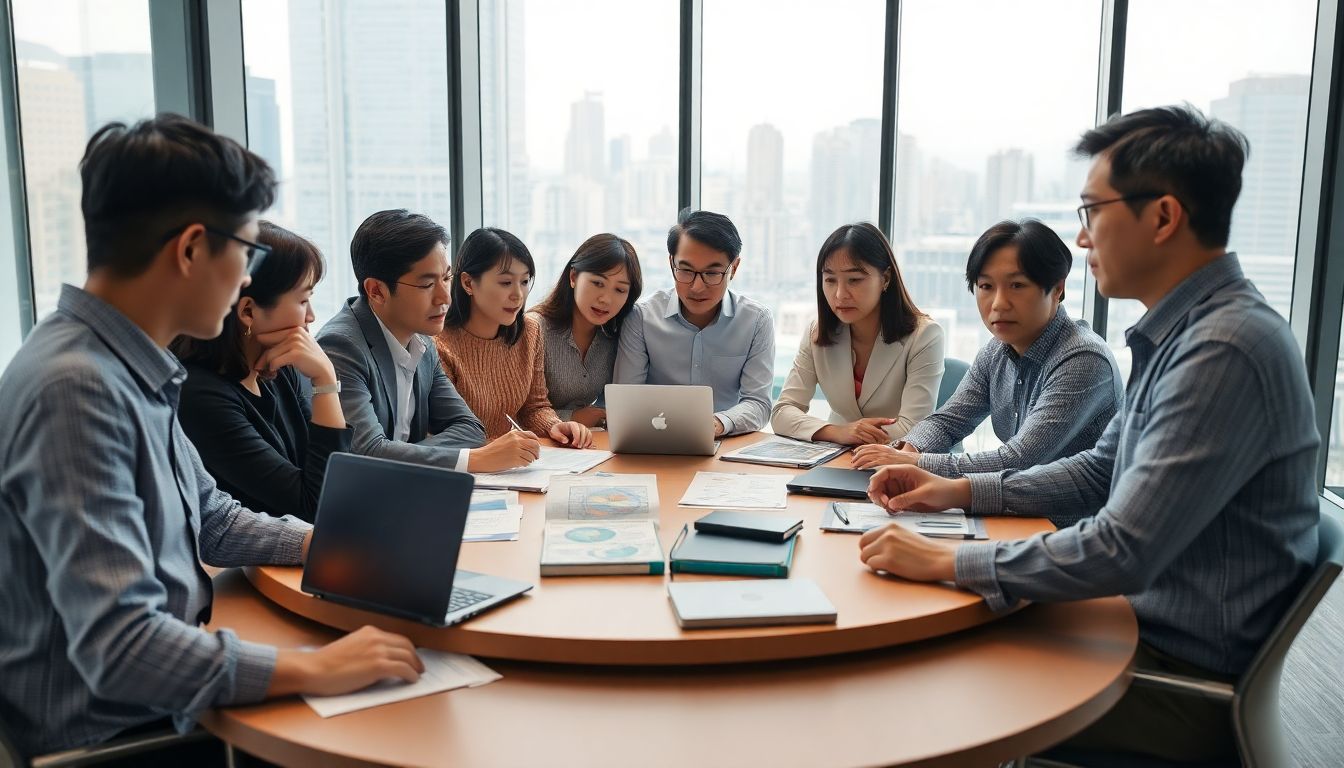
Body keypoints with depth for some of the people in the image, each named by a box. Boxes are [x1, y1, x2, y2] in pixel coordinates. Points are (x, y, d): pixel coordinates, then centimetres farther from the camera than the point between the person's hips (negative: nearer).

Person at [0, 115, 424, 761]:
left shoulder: (132, 369, 4)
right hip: (112, 735, -8)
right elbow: (117, 646, -30)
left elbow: (210, 520, 14)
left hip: (162, 699, 8)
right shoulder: (75, 389, -26)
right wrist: (314, 670, -28)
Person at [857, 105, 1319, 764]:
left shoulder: (1225, 350, -26)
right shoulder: (1181, 333, 7)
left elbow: (1121, 553, -30)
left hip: (1190, 681, -9)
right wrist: (959, 491, 8)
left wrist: (946, 560, -22)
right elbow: (1099, 472, 17)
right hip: (1153, 627, 9)